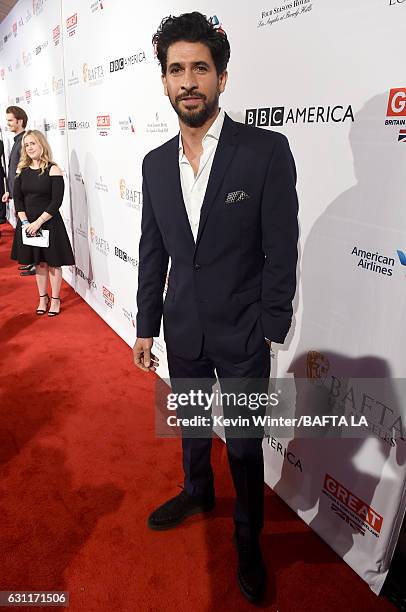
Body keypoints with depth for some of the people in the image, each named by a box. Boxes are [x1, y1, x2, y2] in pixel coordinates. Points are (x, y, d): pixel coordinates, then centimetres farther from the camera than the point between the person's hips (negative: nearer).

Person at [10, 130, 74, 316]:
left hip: (49, 222, -4)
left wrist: (38, 222, -17)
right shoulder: (22, 170, 5)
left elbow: (56, 201, -13)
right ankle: (42, 298, 29)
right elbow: (17, 198, 3)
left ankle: (55, 299, 21)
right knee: (38, 263, 14)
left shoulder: (53, 170, -8)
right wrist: (25, 222, -10)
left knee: (53, 262, 6)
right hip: (28, 223, 4)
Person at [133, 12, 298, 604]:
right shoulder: (156, 162, 3)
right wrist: (147, 327, 8)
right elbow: (153, 252, 6)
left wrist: (270, 337, -12)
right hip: (184, 331, 5)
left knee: (244, 445, 13)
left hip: (242, 335, -4)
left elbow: (281, 252, -12)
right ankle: (197, 491, 55)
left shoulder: (267, 150, -12)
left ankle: (248, 540, 41)